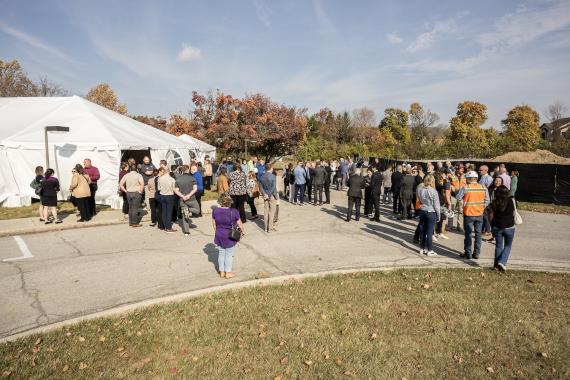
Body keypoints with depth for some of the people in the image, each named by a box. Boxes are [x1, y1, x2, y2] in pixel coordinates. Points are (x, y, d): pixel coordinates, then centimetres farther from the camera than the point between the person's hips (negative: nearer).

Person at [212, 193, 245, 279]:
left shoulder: (215, 211, -9)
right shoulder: (233, 212, -19)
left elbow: (214, 224, 3)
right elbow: (239, 224, -8)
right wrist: (243, 231, 10)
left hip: (219, 235, 4)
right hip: (230, 236, -3)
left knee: (221, 253, 17)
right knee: (229, 254, 10)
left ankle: (222, 272, 27)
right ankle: (228, 272, 20)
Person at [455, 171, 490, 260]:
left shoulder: (465, 188, -12)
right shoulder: (483, 188, -1)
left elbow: (458, 198, -6)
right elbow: (487, 201, 3)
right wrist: (482, 208, 14)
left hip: (468, 214, -3)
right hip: (479, 214, 3)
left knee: (468, 234, 6)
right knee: (478, 234, 11)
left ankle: (468, 253, 10)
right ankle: (476, 253, 16)